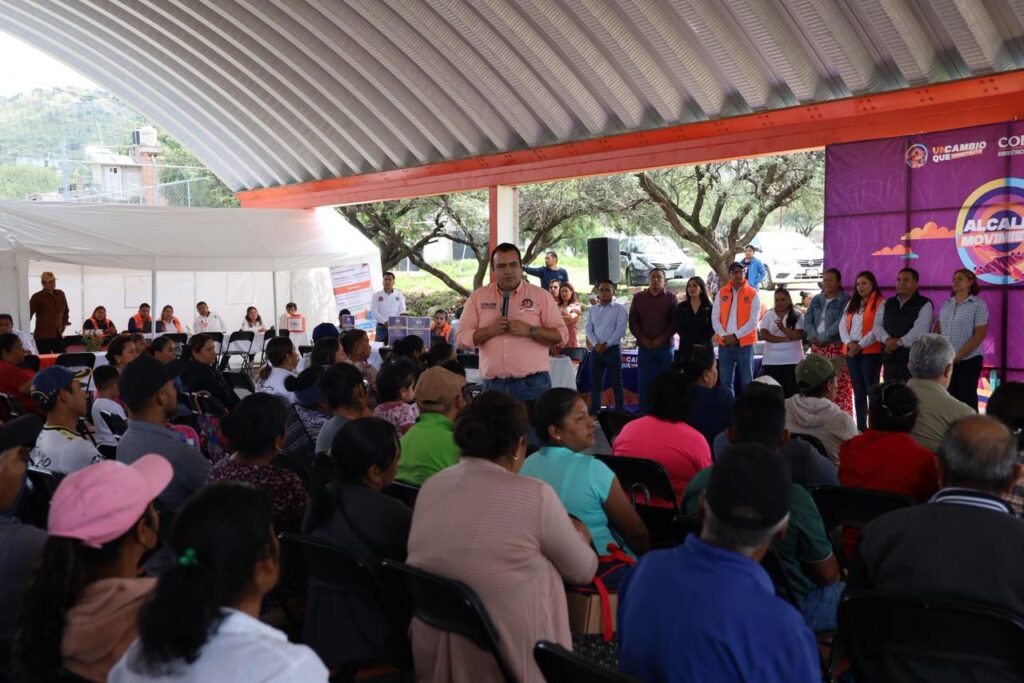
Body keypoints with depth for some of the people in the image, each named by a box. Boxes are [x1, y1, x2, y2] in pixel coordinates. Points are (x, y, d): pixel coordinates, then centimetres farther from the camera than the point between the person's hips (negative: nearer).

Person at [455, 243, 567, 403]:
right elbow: (461, 339, 5)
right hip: (493, 386, 1)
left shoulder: (540, 295, 5)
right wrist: (489, 331, -10)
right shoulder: (478, 297, 9)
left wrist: (530, 331, -14)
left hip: (533, 385, -1)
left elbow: (562, 335, 0)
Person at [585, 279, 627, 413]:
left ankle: (620, 412, 4)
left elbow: (620, 330, -10)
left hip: (613, 349, -4)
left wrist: (607, 344, -14)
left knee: (616, 383, 0)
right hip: (596, 350, 4)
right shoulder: (593, 309, 12)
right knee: (595, 383, 6)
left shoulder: (619, 309, -2)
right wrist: (596, 344, -9)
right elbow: (588, 329, 6)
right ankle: (594, 411, 12)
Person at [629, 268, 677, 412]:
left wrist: (662, 339, -11)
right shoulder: (638, 297, 10)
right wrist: (642, 339, -7)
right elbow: (632, 321, 6)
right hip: (644, 347, 1)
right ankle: (643, 412, 5)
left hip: (665, 346, -1)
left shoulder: (671, 298, 5)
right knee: (644, 381, 0)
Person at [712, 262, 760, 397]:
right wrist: (725, 336, -10)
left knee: (746, 381, 3)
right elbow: (715, 319, 4)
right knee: (725, 381, 4)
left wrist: (735, 336, -13)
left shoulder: (753, 294, 0)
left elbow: (753, 321, -7)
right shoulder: (721, 293, 8)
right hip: (725, 344, 3)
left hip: (744, 344, -2)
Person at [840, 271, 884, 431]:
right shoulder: (851, 304, 16)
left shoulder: (880, 303, -4)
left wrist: (860, 345, -15)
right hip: (851, 352, 6)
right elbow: (843, 325, 7)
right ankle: (860, 428, 13)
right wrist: (849, 343, -9)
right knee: (858, 392, 9)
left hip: (871, 352, -6)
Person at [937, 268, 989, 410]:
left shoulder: (978, 305, -5)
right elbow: (937, 331, 12)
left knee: (967, 399, 0)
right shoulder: (946, 304, 11)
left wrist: (957, 357, -14)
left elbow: (979, 335, -11)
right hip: (945, 361, 5)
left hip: (968, 361, -5)